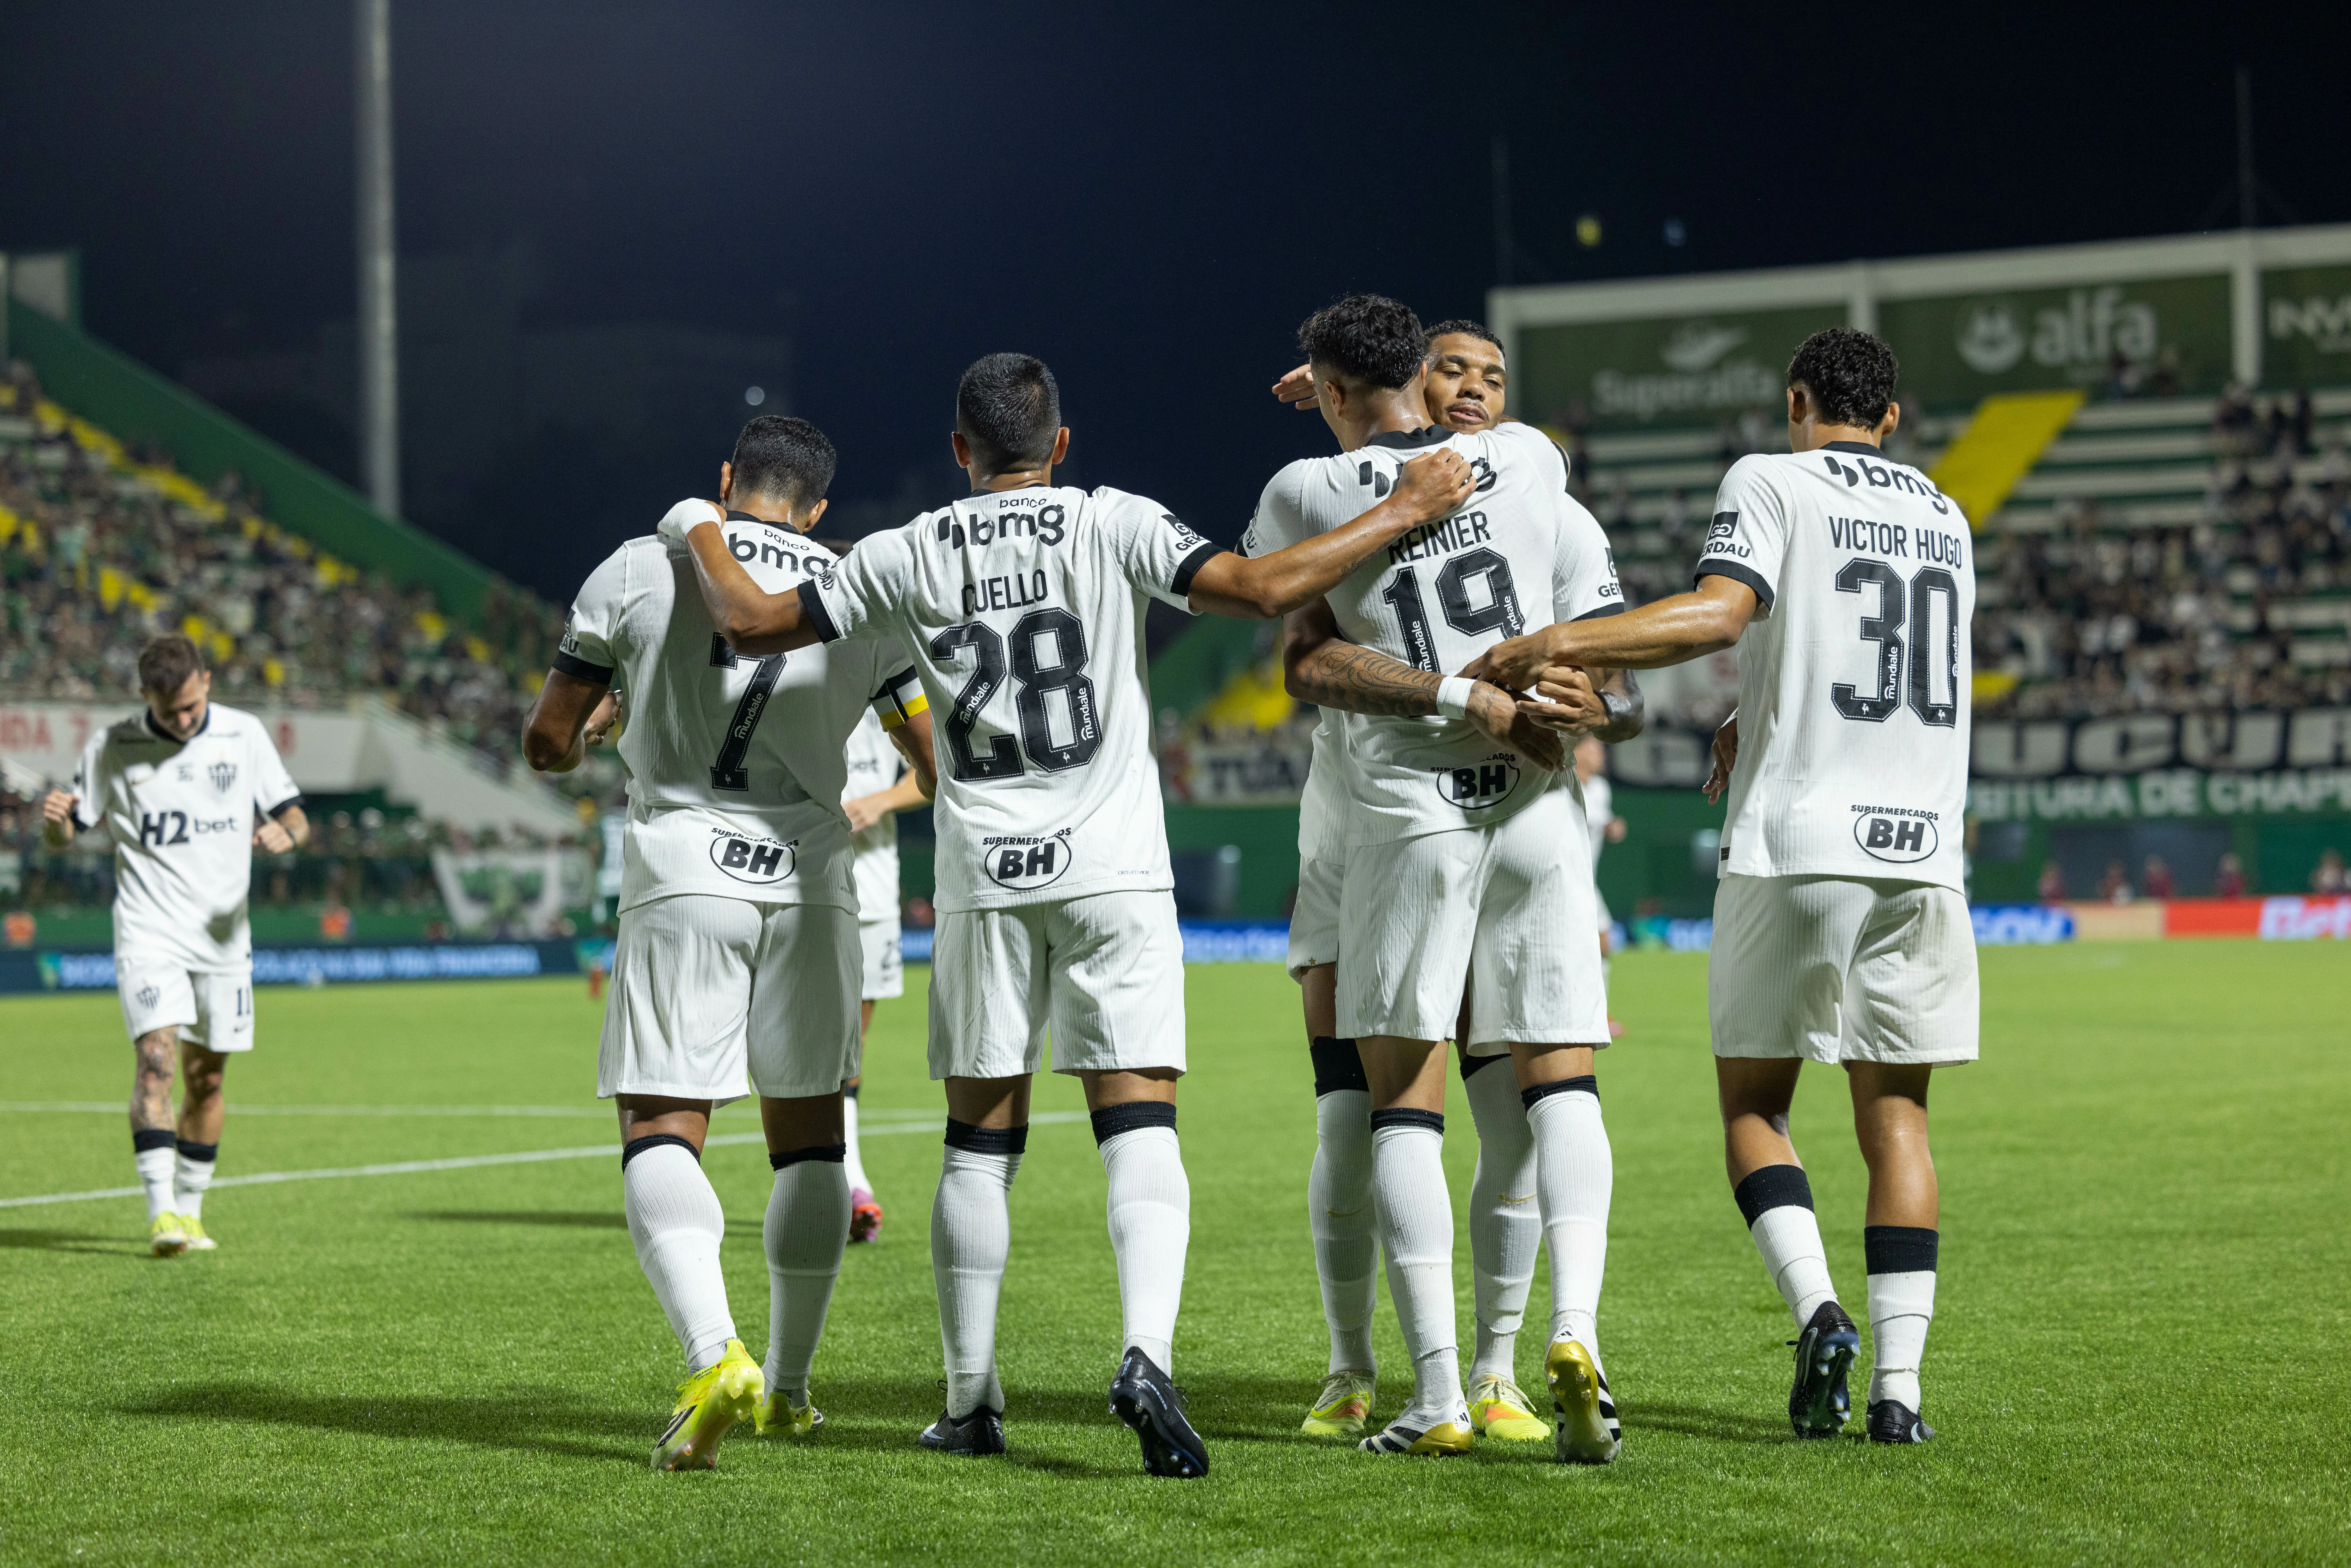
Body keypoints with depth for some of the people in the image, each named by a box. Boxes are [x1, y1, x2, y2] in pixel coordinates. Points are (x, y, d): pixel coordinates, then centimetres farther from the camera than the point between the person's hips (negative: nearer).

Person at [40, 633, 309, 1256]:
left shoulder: (245, 736, 2)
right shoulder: (113, 748, -2)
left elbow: (294, 816, 6)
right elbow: (65, 834, 4)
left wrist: (286, 832, -18)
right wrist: (53, 818, -20)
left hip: (224, 936, 3)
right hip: (148, 932, -2)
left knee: (207, 1080, 7)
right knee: (156, 1058, -19)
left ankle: (189, 1210, 21)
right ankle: (161, 1212, -24)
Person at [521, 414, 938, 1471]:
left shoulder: (639, 571, 2)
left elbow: (546, 743, 5)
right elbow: (943, 767, 8)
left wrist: (577, 739, 28)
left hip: (682, 877, -2)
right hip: (809, 879, 2)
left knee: (663, 1129, -3)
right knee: (807, 1134, 16)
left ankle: (714, 1357, -27)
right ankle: (788, 1388, 22)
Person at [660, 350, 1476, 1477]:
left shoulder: (908, 558, 5)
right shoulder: (1111, 525, -1)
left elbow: (754, 625, 8)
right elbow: (1260, 590, -10)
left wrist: (700, 529, 26)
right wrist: (1404, 512, -2)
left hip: (985, 878, 2)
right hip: (1113, 873, -2)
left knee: (980, 1146, 11)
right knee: (1139, 1129, -4)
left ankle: (969, 1401, 15)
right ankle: (1146, 1356, -24)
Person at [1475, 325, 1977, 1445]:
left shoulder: (1771, 482, -1)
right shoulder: (1944, 520, 18)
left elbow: (1718, 613, -18)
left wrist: (1557, 644, -19)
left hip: (1793, 847, -4)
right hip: (1919, 849, 4)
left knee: (1753, 1102, 8)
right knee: (1895, 1117, 7)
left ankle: (1818, 1313, -12)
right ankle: (1899, 1385, -1)